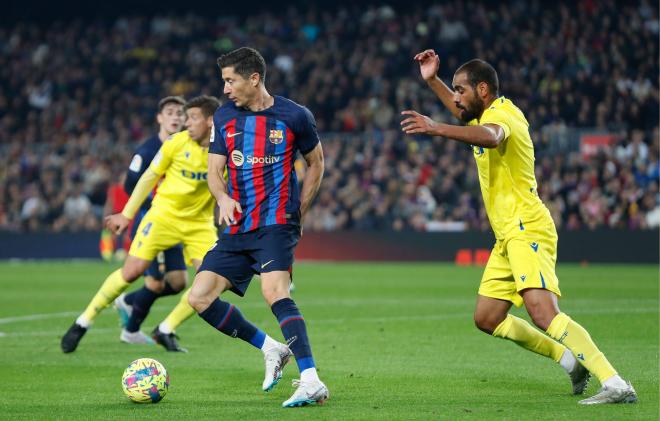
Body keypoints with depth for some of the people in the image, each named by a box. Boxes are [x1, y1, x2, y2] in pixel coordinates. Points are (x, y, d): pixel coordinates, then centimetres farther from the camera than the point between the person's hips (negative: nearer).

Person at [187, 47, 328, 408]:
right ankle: (270, 348, 14)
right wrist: (223, 198, -15)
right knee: (199, 298, -3)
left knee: (274, 291, -29)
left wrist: (298, 212, 6)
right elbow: (214, 171, 8)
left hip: (275, 223, -6)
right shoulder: (224, 117, 9)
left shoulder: (294, 116, -2)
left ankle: (311, 382, -30)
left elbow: (316, 163, 11)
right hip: (237, 227, 6)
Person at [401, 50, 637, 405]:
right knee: (487, 319, 13)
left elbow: (490, 137, -41)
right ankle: (571, 359, 19)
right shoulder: (489, 113, 17)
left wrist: (436, 128, -55)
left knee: (543, 313, -27)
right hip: (508, 236, 11)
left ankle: (615, 384, -32)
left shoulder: (500, 115, -14)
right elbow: (461, 111, 42)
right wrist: (432, 80, 29)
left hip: (527, 229, -11)